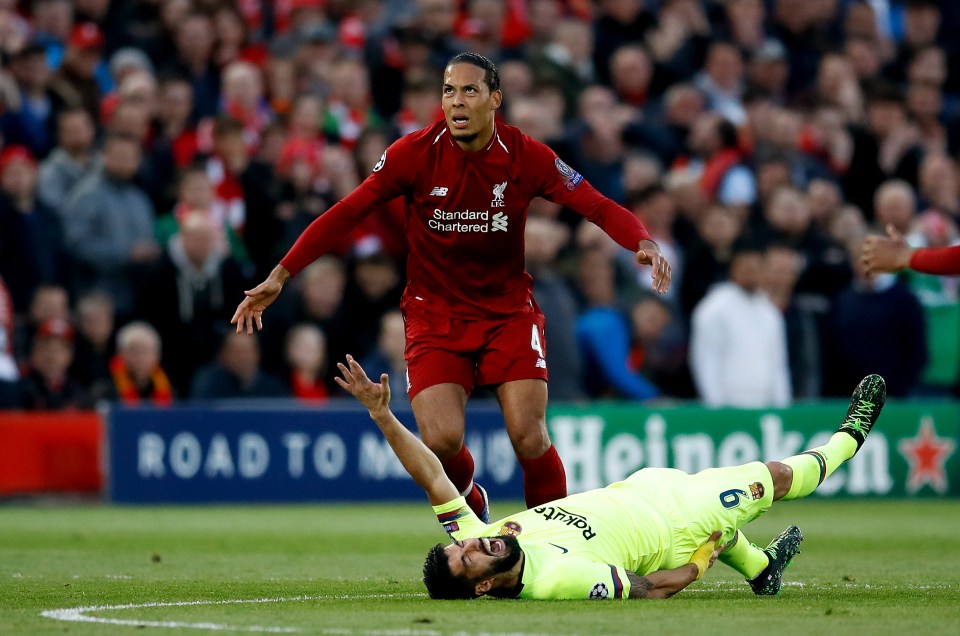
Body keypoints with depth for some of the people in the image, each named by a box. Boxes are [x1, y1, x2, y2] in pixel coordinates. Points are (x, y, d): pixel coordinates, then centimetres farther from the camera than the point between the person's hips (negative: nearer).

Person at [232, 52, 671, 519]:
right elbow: (346, 214, -6)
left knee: (529, 438, -15)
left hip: (509, 312, 0)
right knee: (442, 441, -17)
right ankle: (471, 510, 17)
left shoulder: (525, 156, -11)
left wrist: (643, 243, -30)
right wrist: (279, 276, -11)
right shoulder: (414, 153, -11)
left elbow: (599, 208, -9)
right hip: (435, 314, 0)